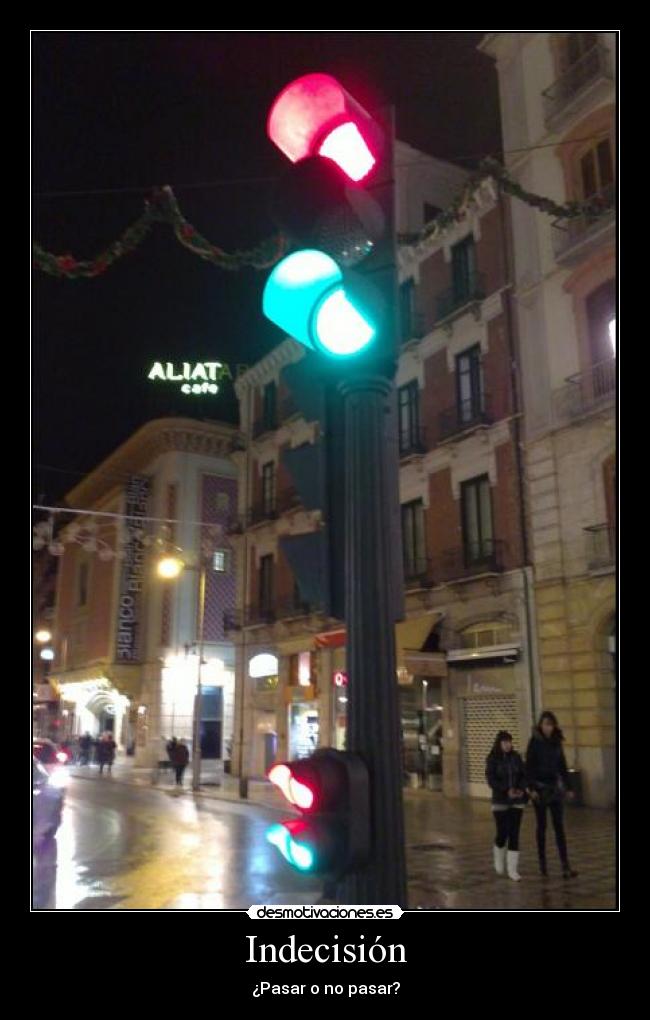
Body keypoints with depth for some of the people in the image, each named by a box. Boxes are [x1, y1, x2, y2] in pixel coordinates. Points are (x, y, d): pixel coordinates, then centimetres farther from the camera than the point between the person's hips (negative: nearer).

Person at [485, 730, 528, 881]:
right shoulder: (492, 759, -4)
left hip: (517, 801, 2)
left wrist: (520, 789, -15)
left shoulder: (516, 757, 5)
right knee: (503, 833, -2)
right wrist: (507, 790, -22)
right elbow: (491, 780, -10)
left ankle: (513, 870, 5)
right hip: (500, 801, -2)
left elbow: (524, 775, 4)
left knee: (514, 834, -2)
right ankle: (499, 860, 29)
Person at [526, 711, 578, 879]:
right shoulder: (534, 742, -8)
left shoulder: (557, 742, 5)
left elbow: (562, 766, 11)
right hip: (540, 787, -3)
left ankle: (566, 867, -3)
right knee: (542, 826, 5)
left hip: (555, 786, 4)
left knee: (559, 827, 0)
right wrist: (531, 788, -17)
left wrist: (568, 787, 9)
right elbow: (529, 766, -11)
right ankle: (543, 865, 15)